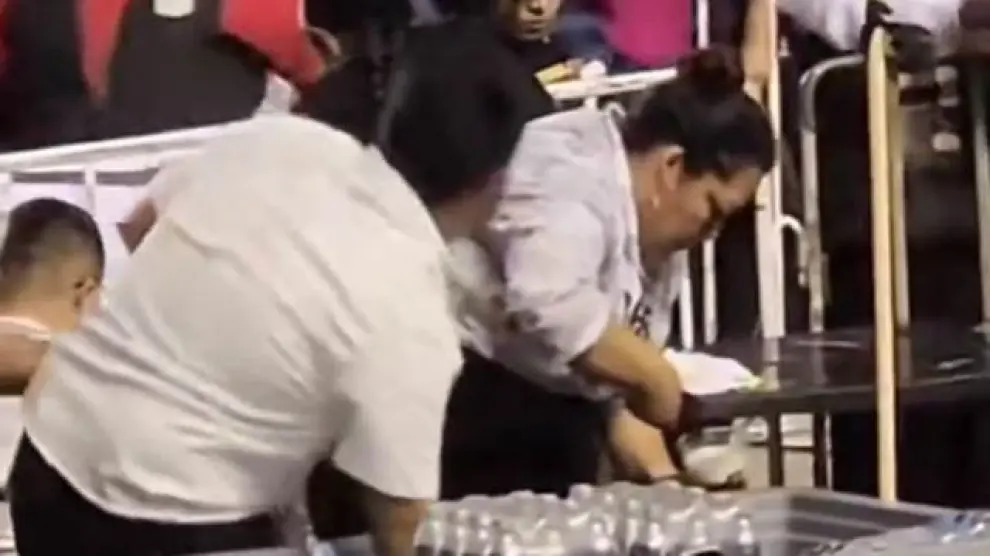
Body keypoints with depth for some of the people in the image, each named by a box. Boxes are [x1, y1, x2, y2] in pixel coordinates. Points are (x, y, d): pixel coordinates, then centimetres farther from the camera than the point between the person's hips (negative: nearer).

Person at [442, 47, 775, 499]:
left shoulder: (649, 243, 13)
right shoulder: (573, 172, -16)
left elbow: (612, 382, 17)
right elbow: (547, 308, -33)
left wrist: (663, 480, 3)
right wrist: (656, 375, -20)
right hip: (466, 407, -10)